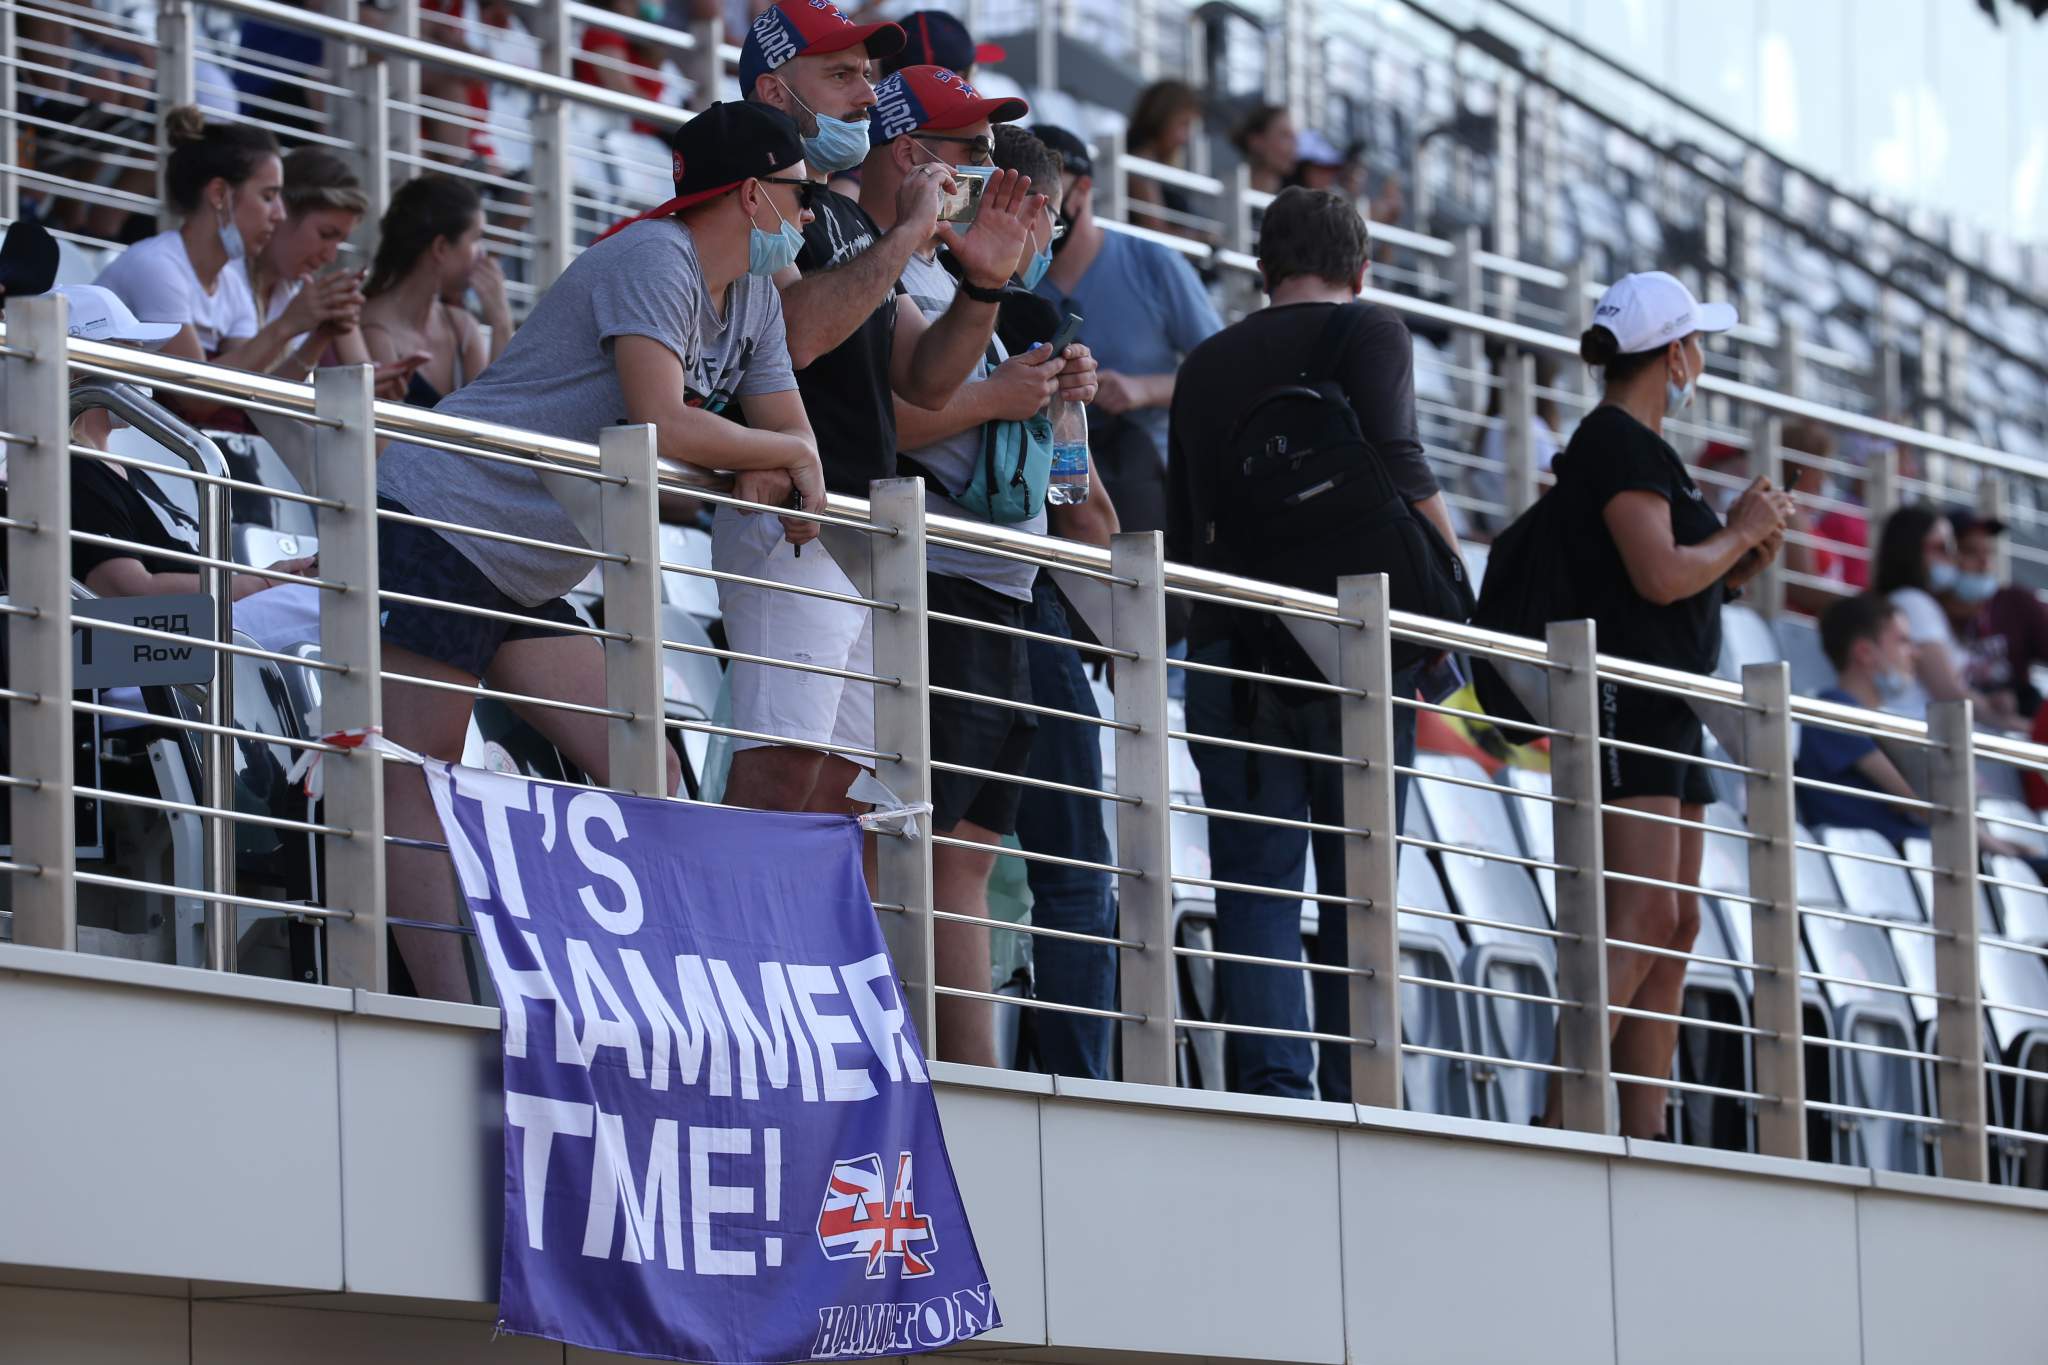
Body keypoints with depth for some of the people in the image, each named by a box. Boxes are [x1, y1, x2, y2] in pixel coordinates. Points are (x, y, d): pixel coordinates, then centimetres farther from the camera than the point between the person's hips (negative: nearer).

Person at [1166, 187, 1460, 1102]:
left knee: (1256, 885, 0)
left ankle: (1272, 1078, -15)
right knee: (1359, 887, 4)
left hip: (1230, 648, 3)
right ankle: (1354, 1095, -1)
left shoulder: (1206, 365, 17)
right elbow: (1393, 465, -13)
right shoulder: (1370, 331, 3)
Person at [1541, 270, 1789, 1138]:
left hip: (1667, 710, 11)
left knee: (1675, 929, 6)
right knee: (1642, 916, -19)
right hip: (1625, 704, -11)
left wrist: (1736, 565, 9)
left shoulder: (1635, 446, 22)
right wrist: (1741, 532, -4)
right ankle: (1562, 1116, -25)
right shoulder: (1618, 442, -9)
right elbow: (1658, 574, -19)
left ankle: (1644, 1134, 4)